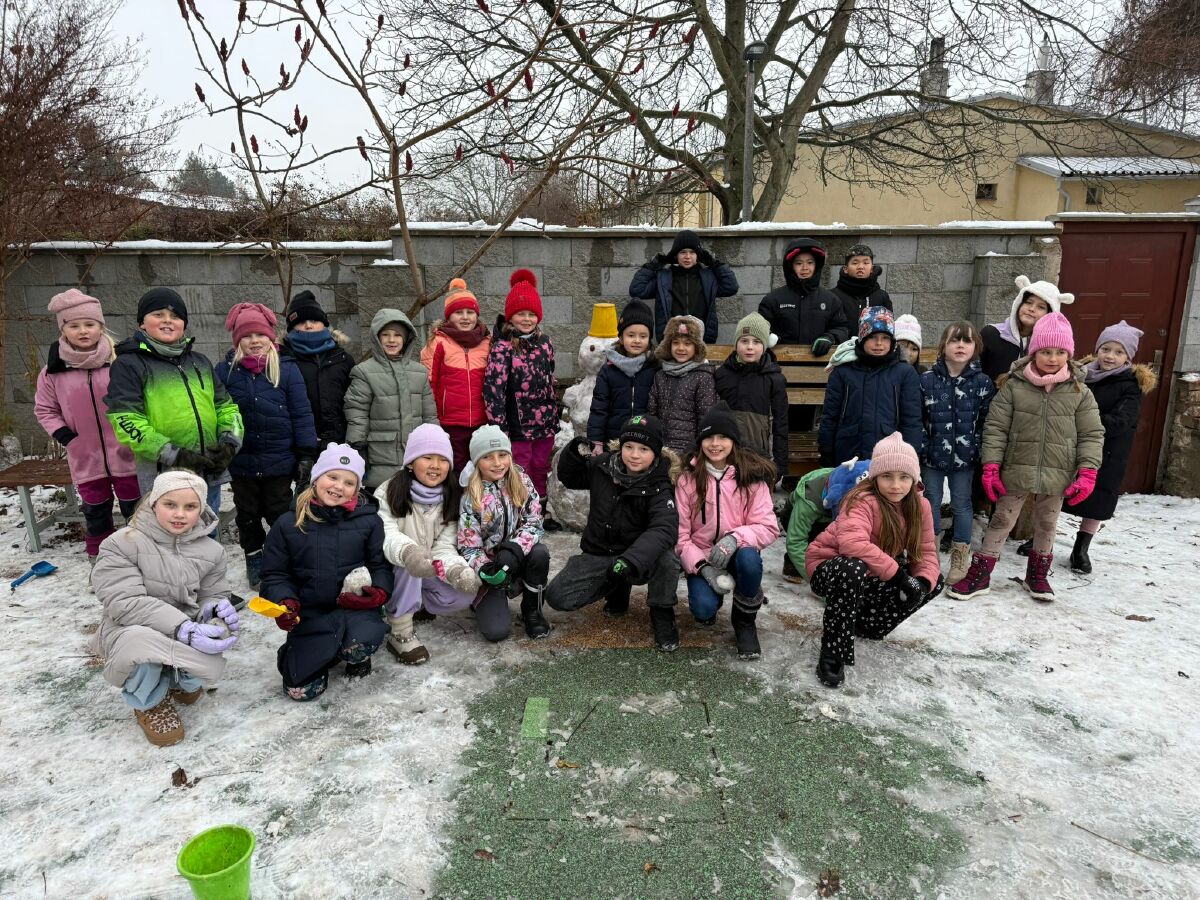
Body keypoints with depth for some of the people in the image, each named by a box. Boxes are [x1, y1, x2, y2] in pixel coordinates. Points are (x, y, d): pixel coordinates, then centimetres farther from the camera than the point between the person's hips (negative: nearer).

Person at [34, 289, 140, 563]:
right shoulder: (55, 368, -2)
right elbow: (44, 409, 9)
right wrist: (63, 434, -4)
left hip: (126, 453, -2)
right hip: (86, 458, 2)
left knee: (135, 509, 10)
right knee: (95, 512, 15)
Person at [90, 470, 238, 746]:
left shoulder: (211, 551, 2)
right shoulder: (121, 544, -12)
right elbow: (126, 603, -22)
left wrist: (216, 610, -19)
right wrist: (183, 629, -34)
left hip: (187, 631, 4)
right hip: (130, 631, -3)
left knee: (211, 669, -29)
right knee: (142, 640, -40)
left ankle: (179, 680, 14)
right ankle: (150, 702, -4)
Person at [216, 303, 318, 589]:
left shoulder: (286, 369, -3)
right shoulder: (225, 370, 0)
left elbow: (301, 414, -3)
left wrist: (306, 454, -6)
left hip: (279, 460, -2)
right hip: (241, 461, 2)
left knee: (280, 514, 10)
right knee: (248, 515, 15)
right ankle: (254, 561, 32)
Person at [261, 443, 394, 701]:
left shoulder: (369, 521, -2)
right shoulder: (288, 524, 1)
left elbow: (381, 566, 1)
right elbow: (275, 575, 4)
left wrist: (379, 592, -19)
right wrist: (286, 603, -14)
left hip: (355, 608, -1)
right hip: (310, 613, 1)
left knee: (361, 643, -34)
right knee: (302, 688, -11)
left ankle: (356, 656, 7)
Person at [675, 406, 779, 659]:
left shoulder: (752, 477, -8)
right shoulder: (687, 479, -7)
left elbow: (768, 527, -13)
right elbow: (679, 534, -7)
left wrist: (735, 537, -32)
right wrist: (703, 567, -20)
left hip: (737, 554, 0)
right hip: (701, 557, 0)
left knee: (749, 558, -35)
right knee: (704, 608, -27)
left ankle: (745, 621, -6)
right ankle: (710, 602, 15)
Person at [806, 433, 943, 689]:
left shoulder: (919, 506, -5)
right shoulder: (863, 501, -27)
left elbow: (926, 552, -4)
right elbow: (851, 543, -45)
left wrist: (923, 582, -25)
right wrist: (897, 573, -42)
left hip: (870, 578, 7)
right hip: (828, 568, -7)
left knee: (934, 581, -2)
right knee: (852, 569, -41)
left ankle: (864, 622, 12)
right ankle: (832, 653, -24)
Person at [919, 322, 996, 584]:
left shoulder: (982, 382, -4)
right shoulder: (927, 380, -5)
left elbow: (987, 421, 0)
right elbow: (917, 419, -2)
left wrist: (978, 449, -5)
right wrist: (921, 448, -6)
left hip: (964, 457, 0)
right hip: (932, 455, 0)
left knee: (961, 505, 9)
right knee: (931, 503, 10)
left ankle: (961, 557, 22)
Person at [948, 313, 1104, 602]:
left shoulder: (1079, 392, -3)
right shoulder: (1013, 386, -7)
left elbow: (1092, 434, 0)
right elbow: (995, 428, -6)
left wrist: (1087, 473, -9)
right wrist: (991, 467, -11)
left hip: (1057, 476, 2)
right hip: (1016, 471, -2)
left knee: (1046, 524, 18)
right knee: (1001, 520, 7)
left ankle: (1038, 573, 37)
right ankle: (980, 573, 16)